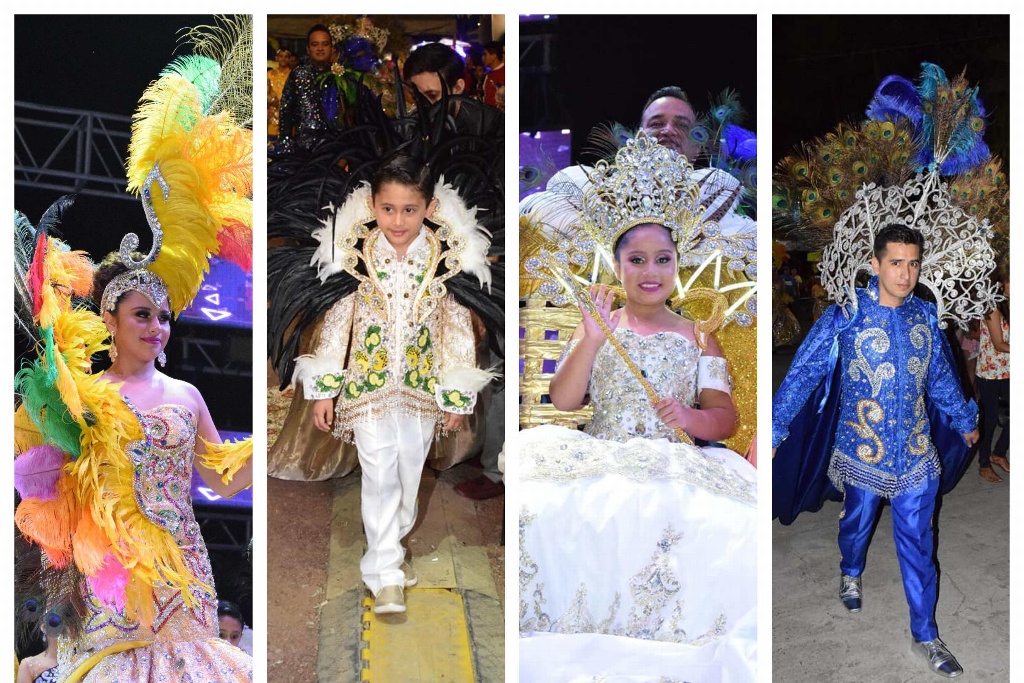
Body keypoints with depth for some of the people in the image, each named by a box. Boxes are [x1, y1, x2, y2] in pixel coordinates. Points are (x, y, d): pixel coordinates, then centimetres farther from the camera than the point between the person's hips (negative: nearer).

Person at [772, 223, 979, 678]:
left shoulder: (924, 315, -1)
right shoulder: (845, 314, -15)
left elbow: (941, 376, 14)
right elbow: (803, 372, -15)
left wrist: (964, 419, 25)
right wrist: (775, 430, -19)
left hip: (916, 452, 3)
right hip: (864, 449, -2)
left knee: (918, 544, 7)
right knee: (857, 524, 21)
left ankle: (926, 635, 19)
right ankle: (851, 574, 54)